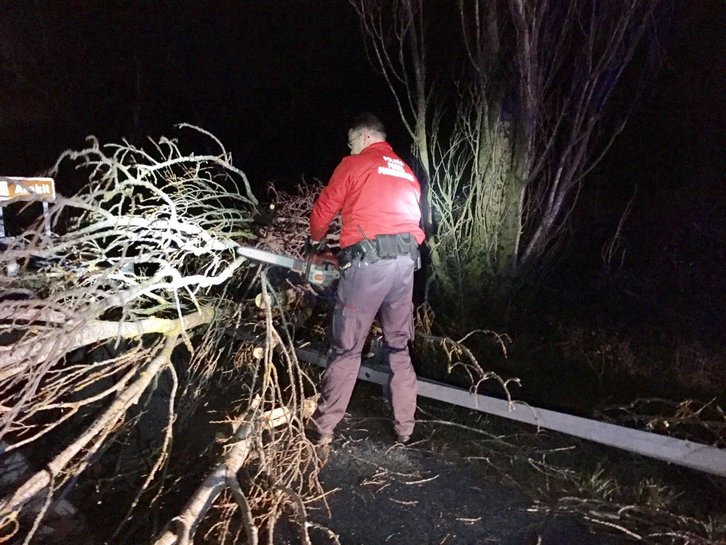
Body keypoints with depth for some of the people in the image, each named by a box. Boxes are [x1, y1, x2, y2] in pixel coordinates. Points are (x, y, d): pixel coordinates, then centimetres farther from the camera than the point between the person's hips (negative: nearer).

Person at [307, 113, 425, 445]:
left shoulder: (353, 165, 7)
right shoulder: (407, 174, 24)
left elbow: (324, 210, 11)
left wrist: (316, 239, 31)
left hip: (368, 261, -5)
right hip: (406, 261, 5)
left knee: (347, 348, 3)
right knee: (399, 348, 15)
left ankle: (324, 429, 11)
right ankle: (405, 427, 21)